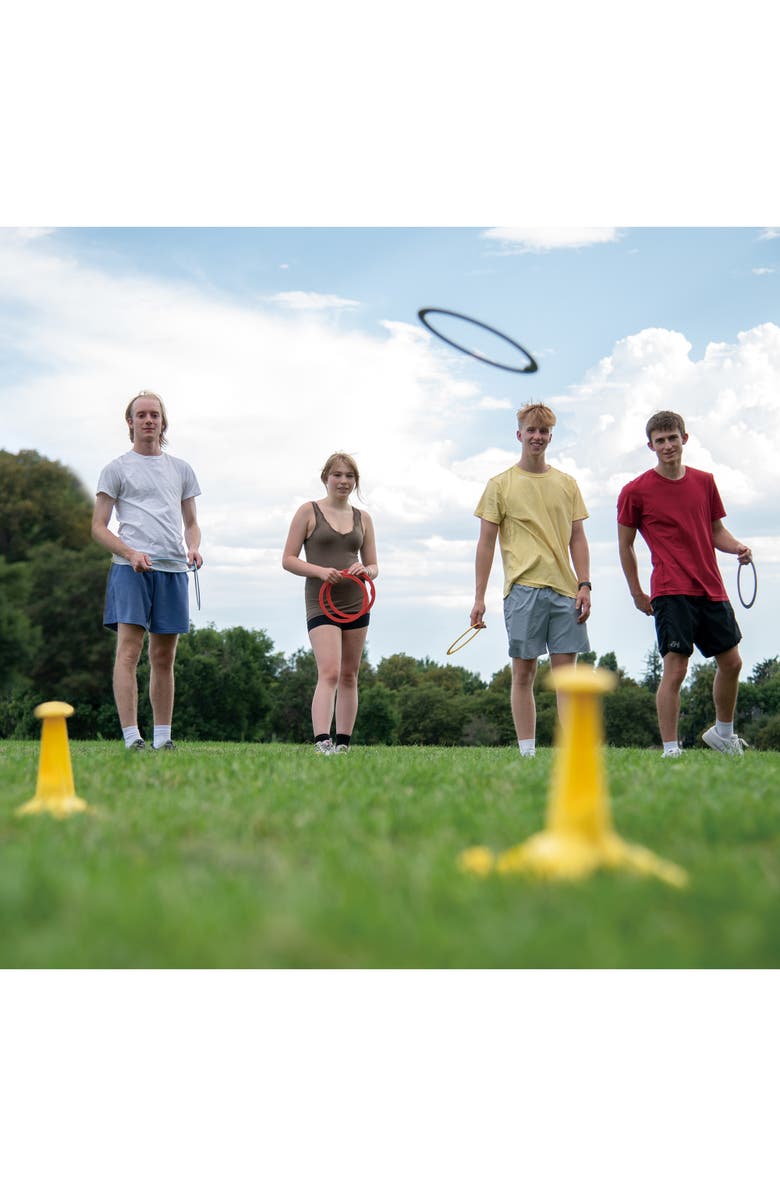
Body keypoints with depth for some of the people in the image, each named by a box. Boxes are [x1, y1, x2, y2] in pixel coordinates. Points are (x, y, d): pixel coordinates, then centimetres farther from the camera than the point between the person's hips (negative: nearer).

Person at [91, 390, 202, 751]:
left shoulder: (181, 470, 19)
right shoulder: (116, 469, 7)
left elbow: (191, 522, 23)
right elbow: (98, 528, 3)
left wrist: (194, 547, 0)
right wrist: (130, 553, -14)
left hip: (173, 569, 4)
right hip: (130, 569, -4)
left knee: (164, 658, 6)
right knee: (129, 651, -13)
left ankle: (162, 739, 10)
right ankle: (131, 737, -15)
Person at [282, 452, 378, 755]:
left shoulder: (363, 518, 13)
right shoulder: (309, 511, 2)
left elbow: (374, 567, 15)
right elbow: (288, 559, -1)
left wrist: (366, 570, -9)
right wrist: (319, 571, -18)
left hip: (355, 602, 5)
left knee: (349, 676, 8)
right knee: (329, 673, -19)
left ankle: (343, 743, 15)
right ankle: (322, 742, -26)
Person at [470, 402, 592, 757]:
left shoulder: (567, 484, 13)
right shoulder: (500, 484, 5)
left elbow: (578, 538, 13)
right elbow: (486, 543, 4)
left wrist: (584, 585, 2)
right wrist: (479, 598, -1)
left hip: (565, 589, 3)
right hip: (522, 588, -2)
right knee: (523, 673, 0)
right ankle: (527, 751, 3)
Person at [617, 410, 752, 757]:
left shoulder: (704, 482, 10)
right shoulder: (635, 491, -4)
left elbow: (716, 531, 17)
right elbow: (625, 545, 3)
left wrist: (737, 547, -4)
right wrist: (636, 593, 3)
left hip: (711, 589, 6)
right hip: (671, 593, -5)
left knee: (731, 662, 13)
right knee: (675, 669, -11)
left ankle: (723, 733, 33)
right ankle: (670, 750, -3)